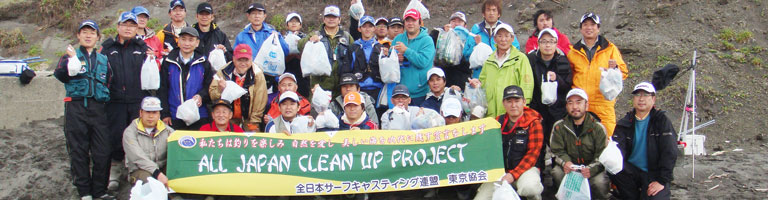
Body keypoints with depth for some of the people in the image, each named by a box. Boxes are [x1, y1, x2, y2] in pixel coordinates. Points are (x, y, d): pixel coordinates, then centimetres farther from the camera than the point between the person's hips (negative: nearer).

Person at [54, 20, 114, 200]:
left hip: (98, 108, 2)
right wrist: (71, 61, -25)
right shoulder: (70, 56, 11)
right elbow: (60, 75, -9)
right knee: (79, 151, 2)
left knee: (103, 151, -2)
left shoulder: (103, 59, 20)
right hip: (76, 108, -2)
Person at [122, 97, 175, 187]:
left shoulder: (167, 131, 13)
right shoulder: (130, 132, 1)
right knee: (147, 177, -37)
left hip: (163, 170, 3)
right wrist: (157, 173, -26)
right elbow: (138, 158, -14)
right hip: (139, 171, -3)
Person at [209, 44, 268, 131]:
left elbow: (260, 102, -8)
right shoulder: (223, 72, -3)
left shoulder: (257, 74, -9)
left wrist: (254, 123, -10)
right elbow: (212, 96, -4)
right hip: (228, 120, 2)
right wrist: (219, 90, -25)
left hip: (248, 120, -1)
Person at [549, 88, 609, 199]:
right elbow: (557, 151, -1)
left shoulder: (597, 127, -5)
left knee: (600, 183, -30)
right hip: (570, 167, 1)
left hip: (593, 168, -1)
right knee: (557, 172, -29)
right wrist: (565, 162, -24)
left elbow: (602, 156, -9)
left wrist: (591, 169, -30)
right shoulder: (559, 126, 0)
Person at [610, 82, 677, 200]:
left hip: (654, 172, -4)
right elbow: (618, 149, -7)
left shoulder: (662, 120, -2)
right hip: (632, 171, 4)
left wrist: (662, 181, -17)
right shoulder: (625, 123, 6)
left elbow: (670, 152, -9)